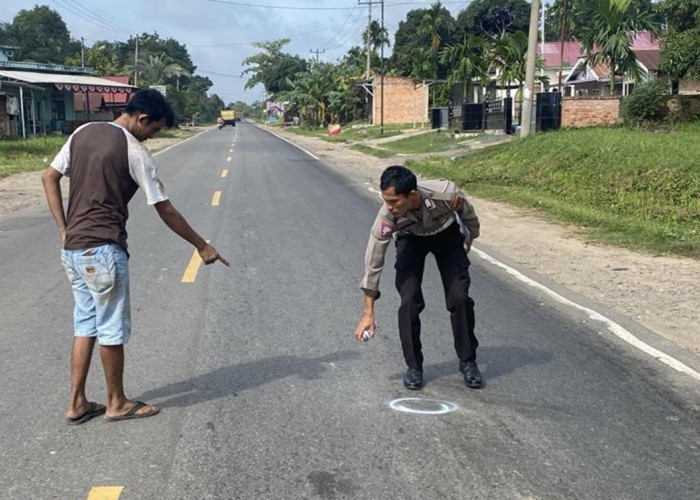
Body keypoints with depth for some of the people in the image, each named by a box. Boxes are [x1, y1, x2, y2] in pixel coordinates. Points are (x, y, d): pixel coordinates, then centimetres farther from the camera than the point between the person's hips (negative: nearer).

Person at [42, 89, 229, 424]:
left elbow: (49, 177, 12)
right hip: (103, 250, -8)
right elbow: (165, 210, -9)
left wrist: (64, 230, 12)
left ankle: (77, 403, 20)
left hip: (72, 249, 8)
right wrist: (201, 246, 0)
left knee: (86, 325, 16)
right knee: (112, 330, 5)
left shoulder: (83, 133, 10)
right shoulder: (134, 151, -11)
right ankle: (117, 403, 19)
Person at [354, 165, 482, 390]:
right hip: (411, 239, 0)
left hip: (448, 235, 0)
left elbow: (468, 216, -14)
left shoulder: (447, 194, -40)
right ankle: (414, 367, 1)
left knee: (459, 297, -11)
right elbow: (373, 263, -25)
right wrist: (368, 313, -22)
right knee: (409, 301, -15)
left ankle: (468, 362, 8)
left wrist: (469, 240, 5)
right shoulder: (387, 217, -36)